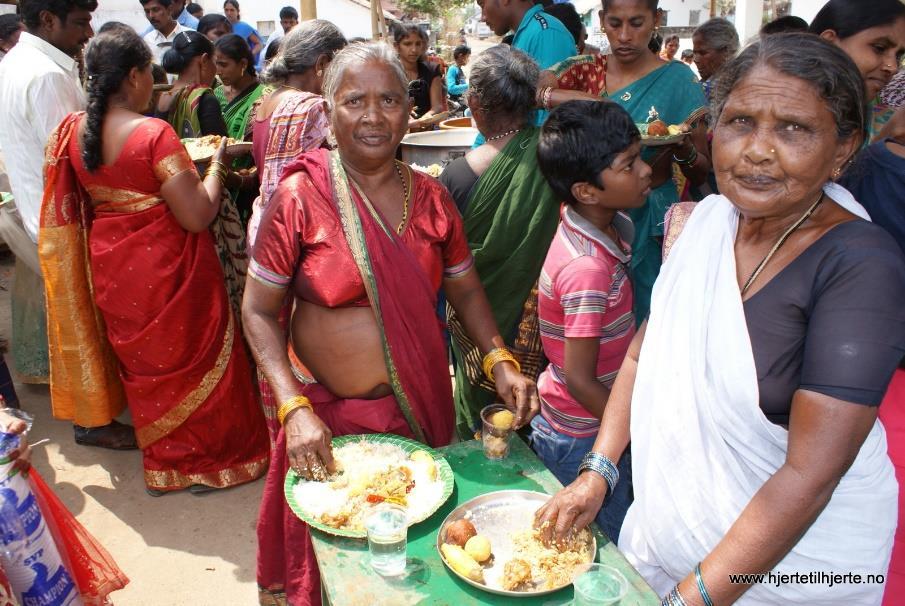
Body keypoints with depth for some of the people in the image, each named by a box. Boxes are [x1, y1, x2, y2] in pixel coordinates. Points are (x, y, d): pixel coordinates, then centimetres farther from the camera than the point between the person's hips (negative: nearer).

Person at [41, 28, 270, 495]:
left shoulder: (73, 130, -1)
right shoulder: (154, 134, -21)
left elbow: (86, 199, 14)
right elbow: (197, 216, -22)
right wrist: (216, 163, -7)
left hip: (109, 267, 7)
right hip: (165, 267, -6)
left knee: (142, 363, 21)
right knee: (192, 356, 13)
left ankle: (163, 463, 37)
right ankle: (211, 459, 28)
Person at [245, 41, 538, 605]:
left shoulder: (431, 197, -2)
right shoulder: (300, 197, -12)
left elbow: (465, 289, 8)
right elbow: (259, 311, -9)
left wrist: (501, 361, -7)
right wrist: (295, 409, -19)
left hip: (420, 406, 3)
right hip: (327, 411, -2)